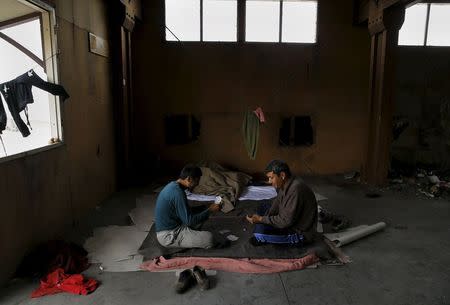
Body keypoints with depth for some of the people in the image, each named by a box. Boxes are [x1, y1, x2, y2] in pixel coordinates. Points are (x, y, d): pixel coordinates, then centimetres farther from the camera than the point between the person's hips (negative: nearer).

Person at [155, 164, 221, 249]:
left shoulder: (173, 185, 6)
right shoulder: (178, 193, -24)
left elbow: (186, 211, 17)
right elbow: (189, 221, -23)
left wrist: (207, 209, 10)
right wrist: (210, 210, -13)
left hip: (171, 227, 10)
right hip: (169, 236, -10)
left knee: (201, 213, 18)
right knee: (209, 238, -19)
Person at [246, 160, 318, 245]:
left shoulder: (295, 189, -30)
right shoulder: (284, 186, 0)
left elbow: (286, 221, -29)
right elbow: (275, 208, 5)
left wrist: (261, 219, -23)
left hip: (300, 233, -10)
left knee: (260, 229, -24)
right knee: (263, 208, 14)